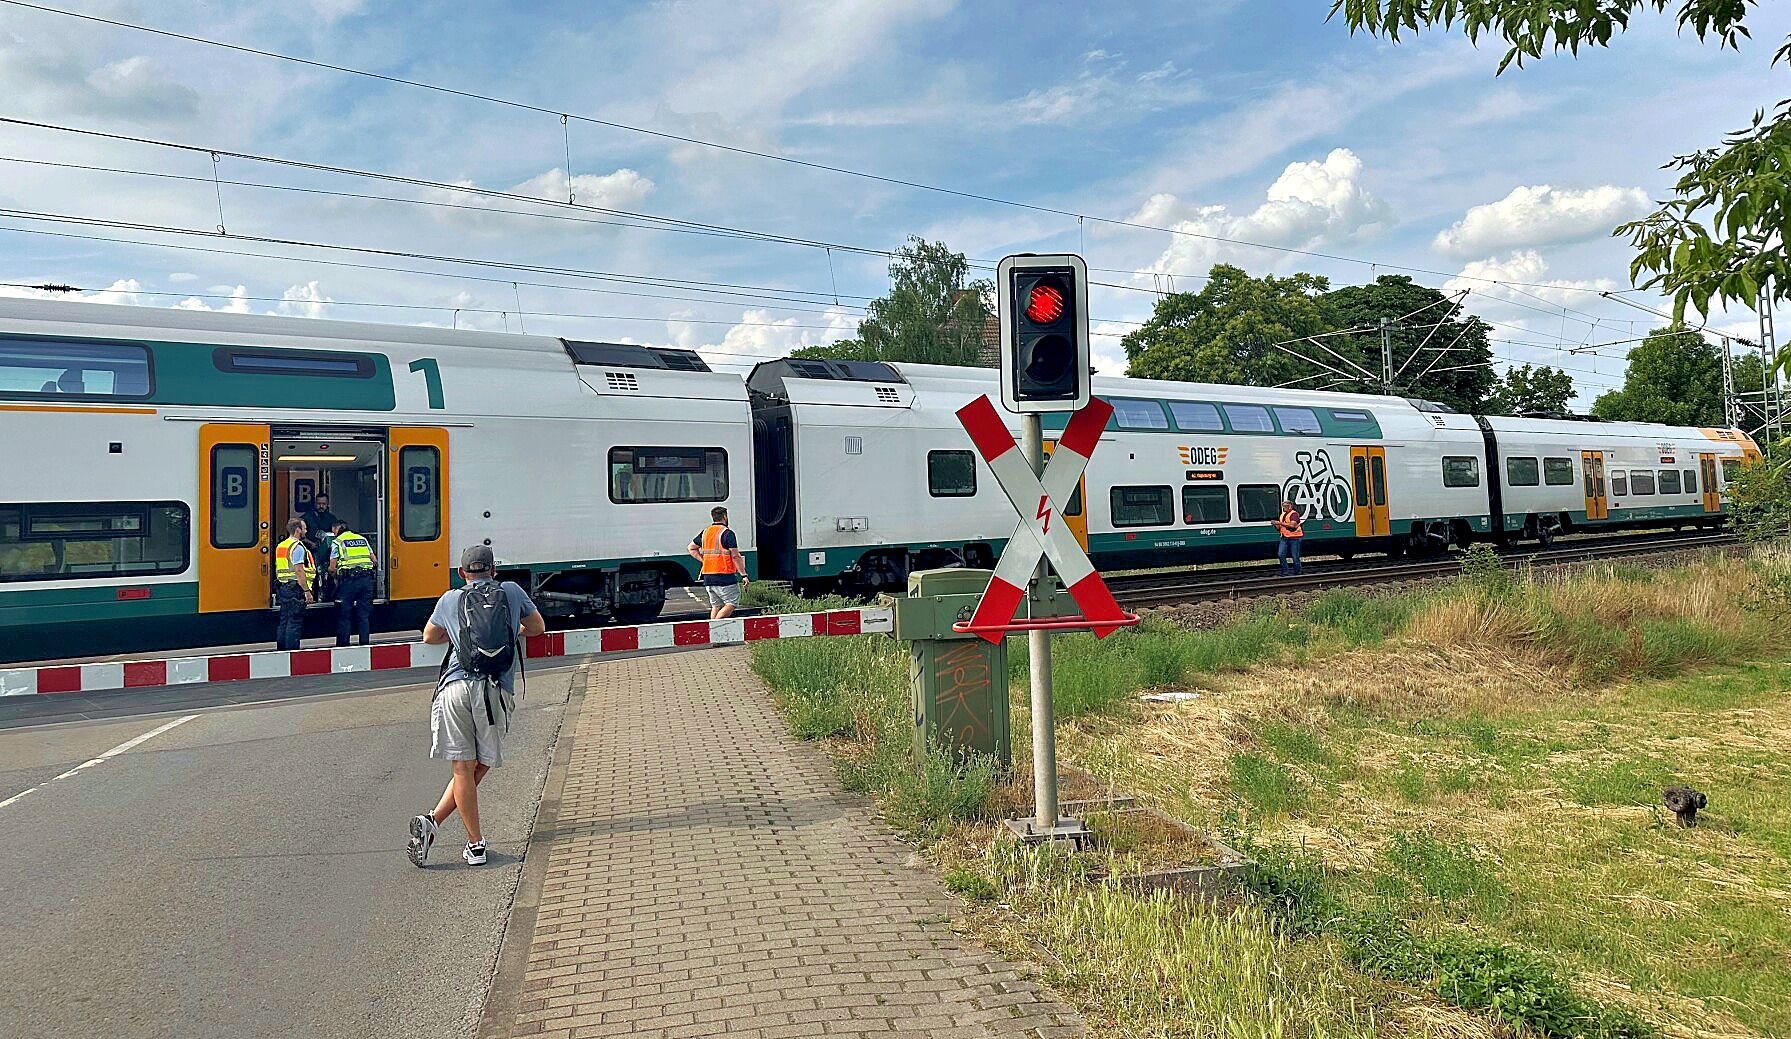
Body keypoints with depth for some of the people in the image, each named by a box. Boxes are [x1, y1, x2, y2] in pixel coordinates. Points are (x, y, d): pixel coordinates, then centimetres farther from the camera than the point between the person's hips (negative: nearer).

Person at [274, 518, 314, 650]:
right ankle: (292, 651, -7)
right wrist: (307, 591, -18)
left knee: (284, 621, 13)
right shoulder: (297, 547, -12)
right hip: (295, 588, -9)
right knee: (295, 623, -7)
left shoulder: (280, 546, 17)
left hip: (283, 588, 9)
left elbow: (279, 569, 20)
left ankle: (281, 649, 17)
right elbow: (299, 571, -18)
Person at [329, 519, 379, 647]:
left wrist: (331, 571, 21)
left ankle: (342, 643, 4)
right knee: (364, 614, 9)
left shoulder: (337, 542, 4)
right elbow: (375, 561, 16)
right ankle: (365, 643, 8)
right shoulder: (363, 539, 18)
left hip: (348, 580, -4)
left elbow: (332, 567, 0)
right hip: (366, 579, 4)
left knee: (344, 614, 3)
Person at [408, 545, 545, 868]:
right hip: (496, 691, -1)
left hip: (455, 687, 1)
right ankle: (433, 820, 0)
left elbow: (429, 636, 34)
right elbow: (538, 627, 28)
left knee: (463, 768, 3)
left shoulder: (451, 599, 17)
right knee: (479, 767, 10)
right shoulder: (512, 592, 14)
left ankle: (475, 845, 0)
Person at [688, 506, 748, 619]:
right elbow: (736, 556, -13)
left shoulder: (705, 532, 12)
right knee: (732, 604, -3)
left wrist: (704, 561, 17)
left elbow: (691, 548, 23)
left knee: (716, 606, 14)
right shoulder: (727, 533, -9)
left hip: (708, 577, 7)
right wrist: (743, 574, -8)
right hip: (725, 577, -7)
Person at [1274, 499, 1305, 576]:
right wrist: (1276, 525, -1)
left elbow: (1292, 525, -23)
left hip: (1294, 538, -7)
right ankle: (1285, 571, 5)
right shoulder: (1282, 515, 16)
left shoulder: (1294, 514, -9)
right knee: (1280, 554, -4)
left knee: (1295, 556, -1)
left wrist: (1280, 523, -20)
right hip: (1284, 538, 7)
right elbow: (1279, 528, 21)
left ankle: (1297, 571, 13)